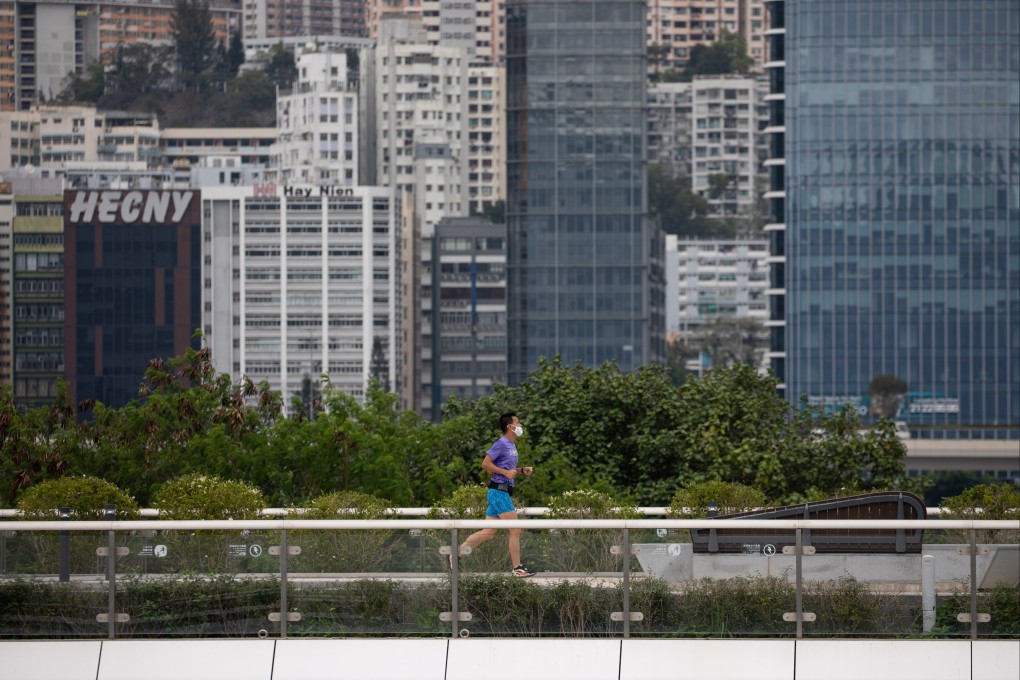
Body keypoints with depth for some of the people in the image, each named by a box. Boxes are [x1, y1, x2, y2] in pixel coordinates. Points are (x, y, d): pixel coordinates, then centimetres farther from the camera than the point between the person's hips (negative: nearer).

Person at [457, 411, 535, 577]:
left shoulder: (512, 446, 19)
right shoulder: (501, 444, -11)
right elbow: (485, 464, -16)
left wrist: (522, 470, 13)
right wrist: (506, 472, -19)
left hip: (502, 492, 10)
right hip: (499, 491, -10)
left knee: (489, 532, 8)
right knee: (515, 530, -7)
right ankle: (517, 568, -2)